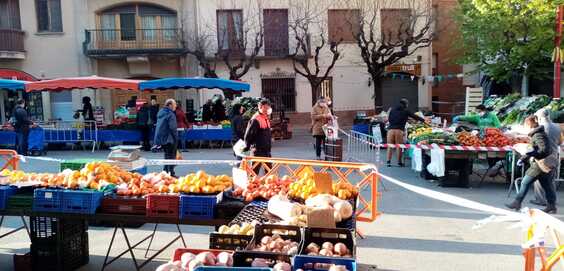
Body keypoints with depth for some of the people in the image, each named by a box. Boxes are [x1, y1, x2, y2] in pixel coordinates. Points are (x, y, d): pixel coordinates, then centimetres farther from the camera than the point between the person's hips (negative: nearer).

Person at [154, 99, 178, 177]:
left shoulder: (160, 113, 12)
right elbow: (172, 128, -22)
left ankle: (165, 171, 22)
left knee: (167, 155, 19)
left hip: (161, 138, 8)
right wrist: (176, 138, -12)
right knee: (171, 156, -1)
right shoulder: (170, 114, -16)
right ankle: (171, 173, 0)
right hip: (169, 138, -8)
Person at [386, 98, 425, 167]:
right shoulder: (406, 111, 7)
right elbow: (415, 117, 17)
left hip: (391, 129, 3)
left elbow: (389, 119, 16)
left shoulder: (392, 110, 14)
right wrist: (423, 120, 31)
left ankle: (389, 161, 0)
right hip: (399, 130, -2)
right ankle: (399, 162, 10)